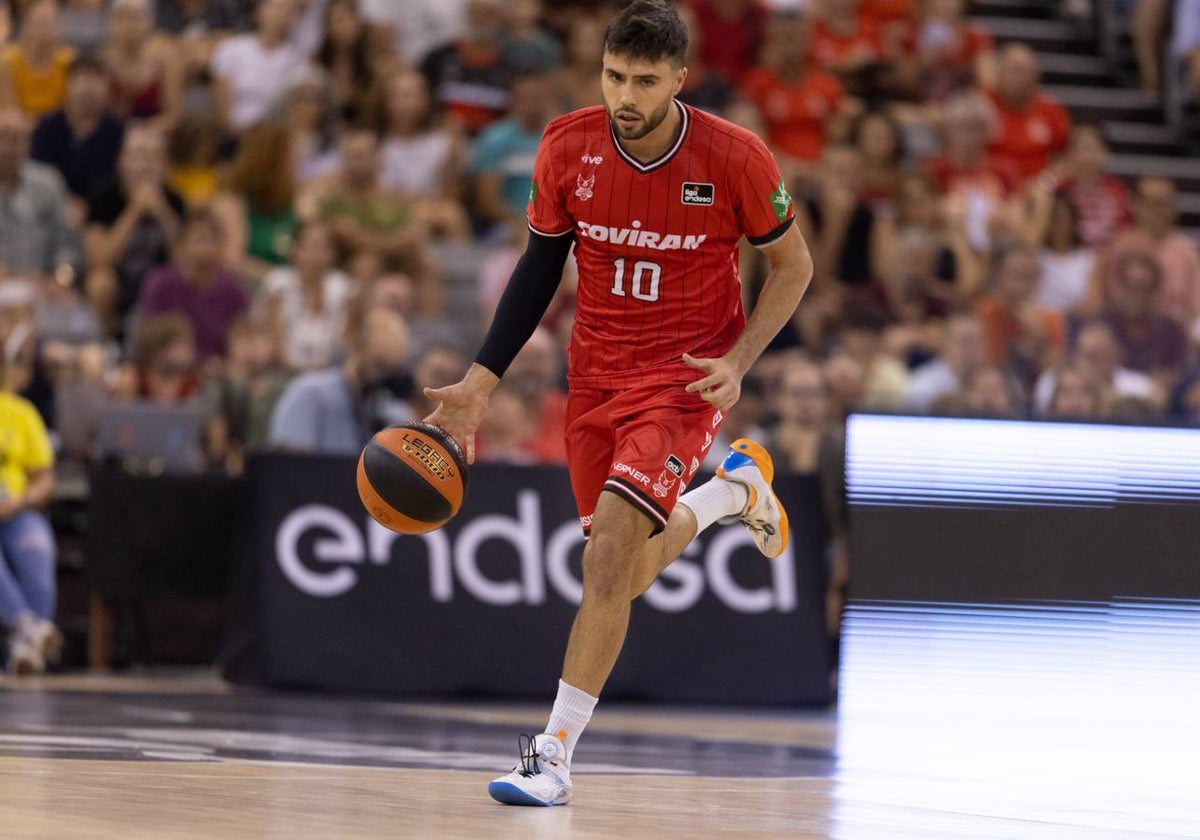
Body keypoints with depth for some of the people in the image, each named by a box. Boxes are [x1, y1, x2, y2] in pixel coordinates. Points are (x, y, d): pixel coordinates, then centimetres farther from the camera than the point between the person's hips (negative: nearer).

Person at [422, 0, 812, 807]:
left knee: (611, 547, -21)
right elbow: (541, 263, 5)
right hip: (597, 372, 5)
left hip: (686, 375, -5)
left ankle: (555, 755, -15)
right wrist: (481, 380, -2)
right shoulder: (567, 149, -9)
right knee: (623, 574, 12)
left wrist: (739, 361, -16)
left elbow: (793, 264, -2)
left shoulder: (734, 158, -17)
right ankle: (733, 487, 44)